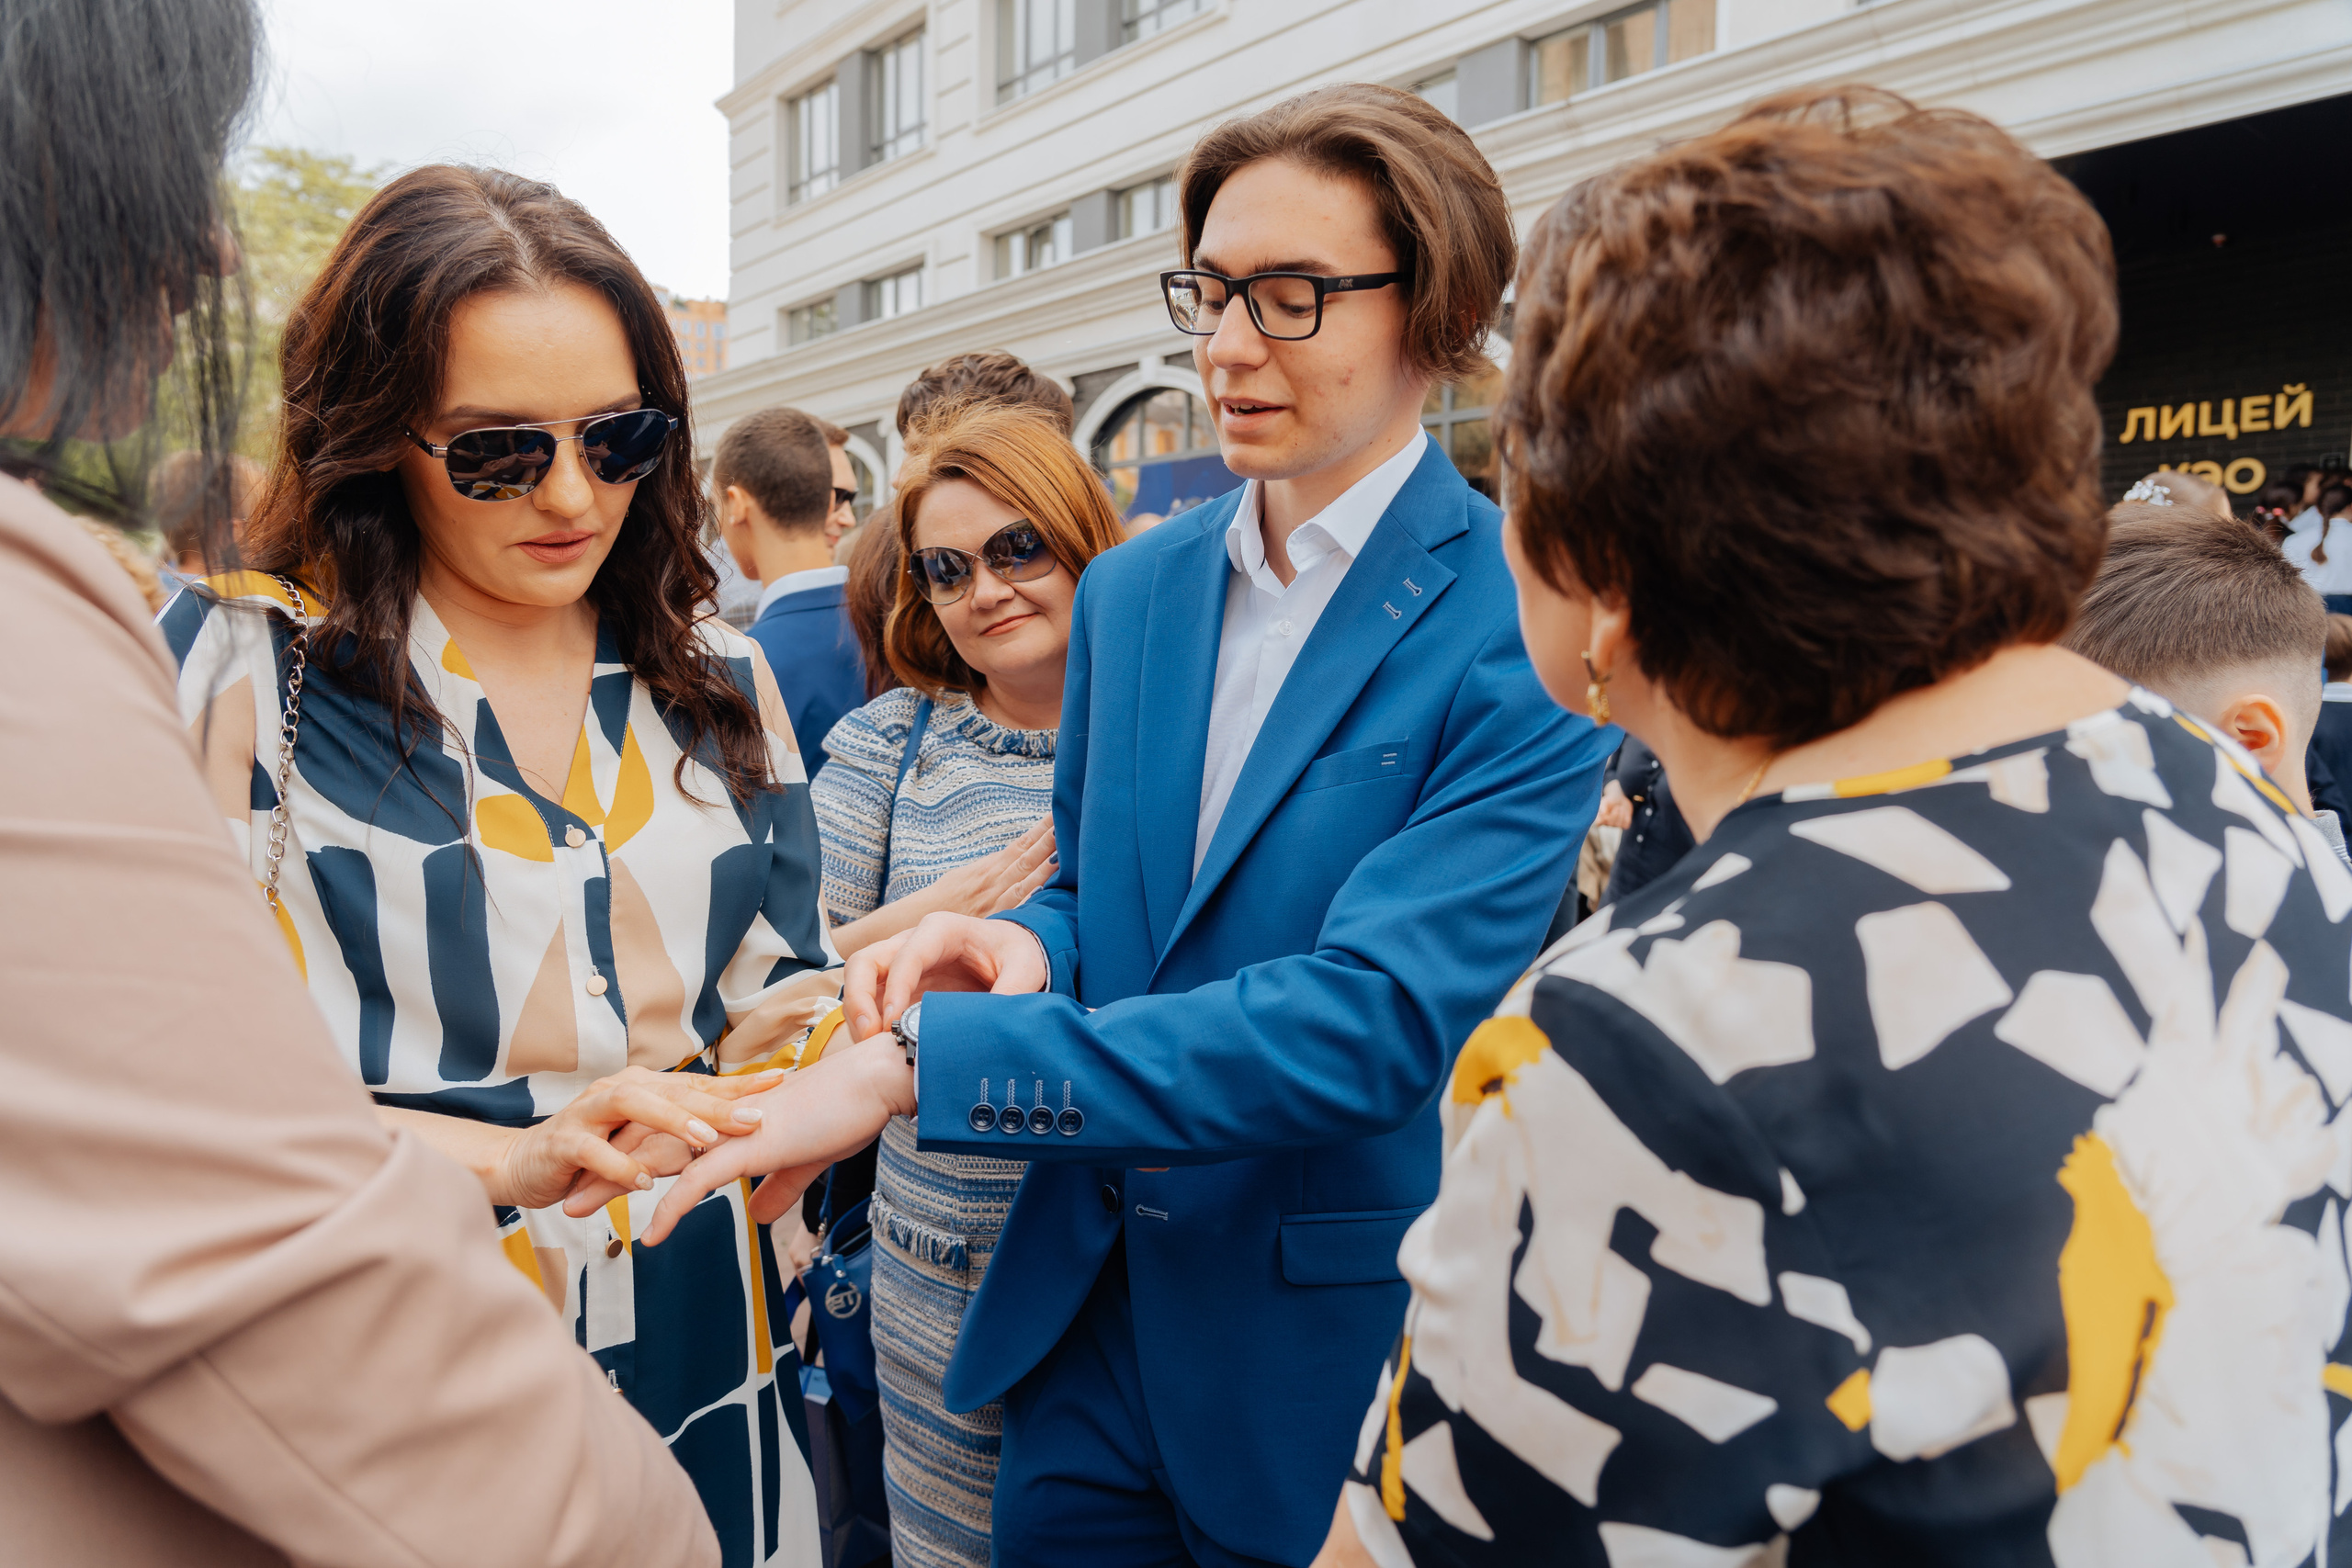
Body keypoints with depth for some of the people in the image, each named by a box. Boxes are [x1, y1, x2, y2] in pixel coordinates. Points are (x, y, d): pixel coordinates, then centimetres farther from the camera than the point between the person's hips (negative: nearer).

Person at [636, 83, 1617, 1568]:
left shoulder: (1531, 634, -16)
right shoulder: (1129, 589, 5)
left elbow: (1378, 1012, -26)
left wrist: (926, 1057, -28)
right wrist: (1029, 947, -12)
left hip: (1338, 1339, -4)